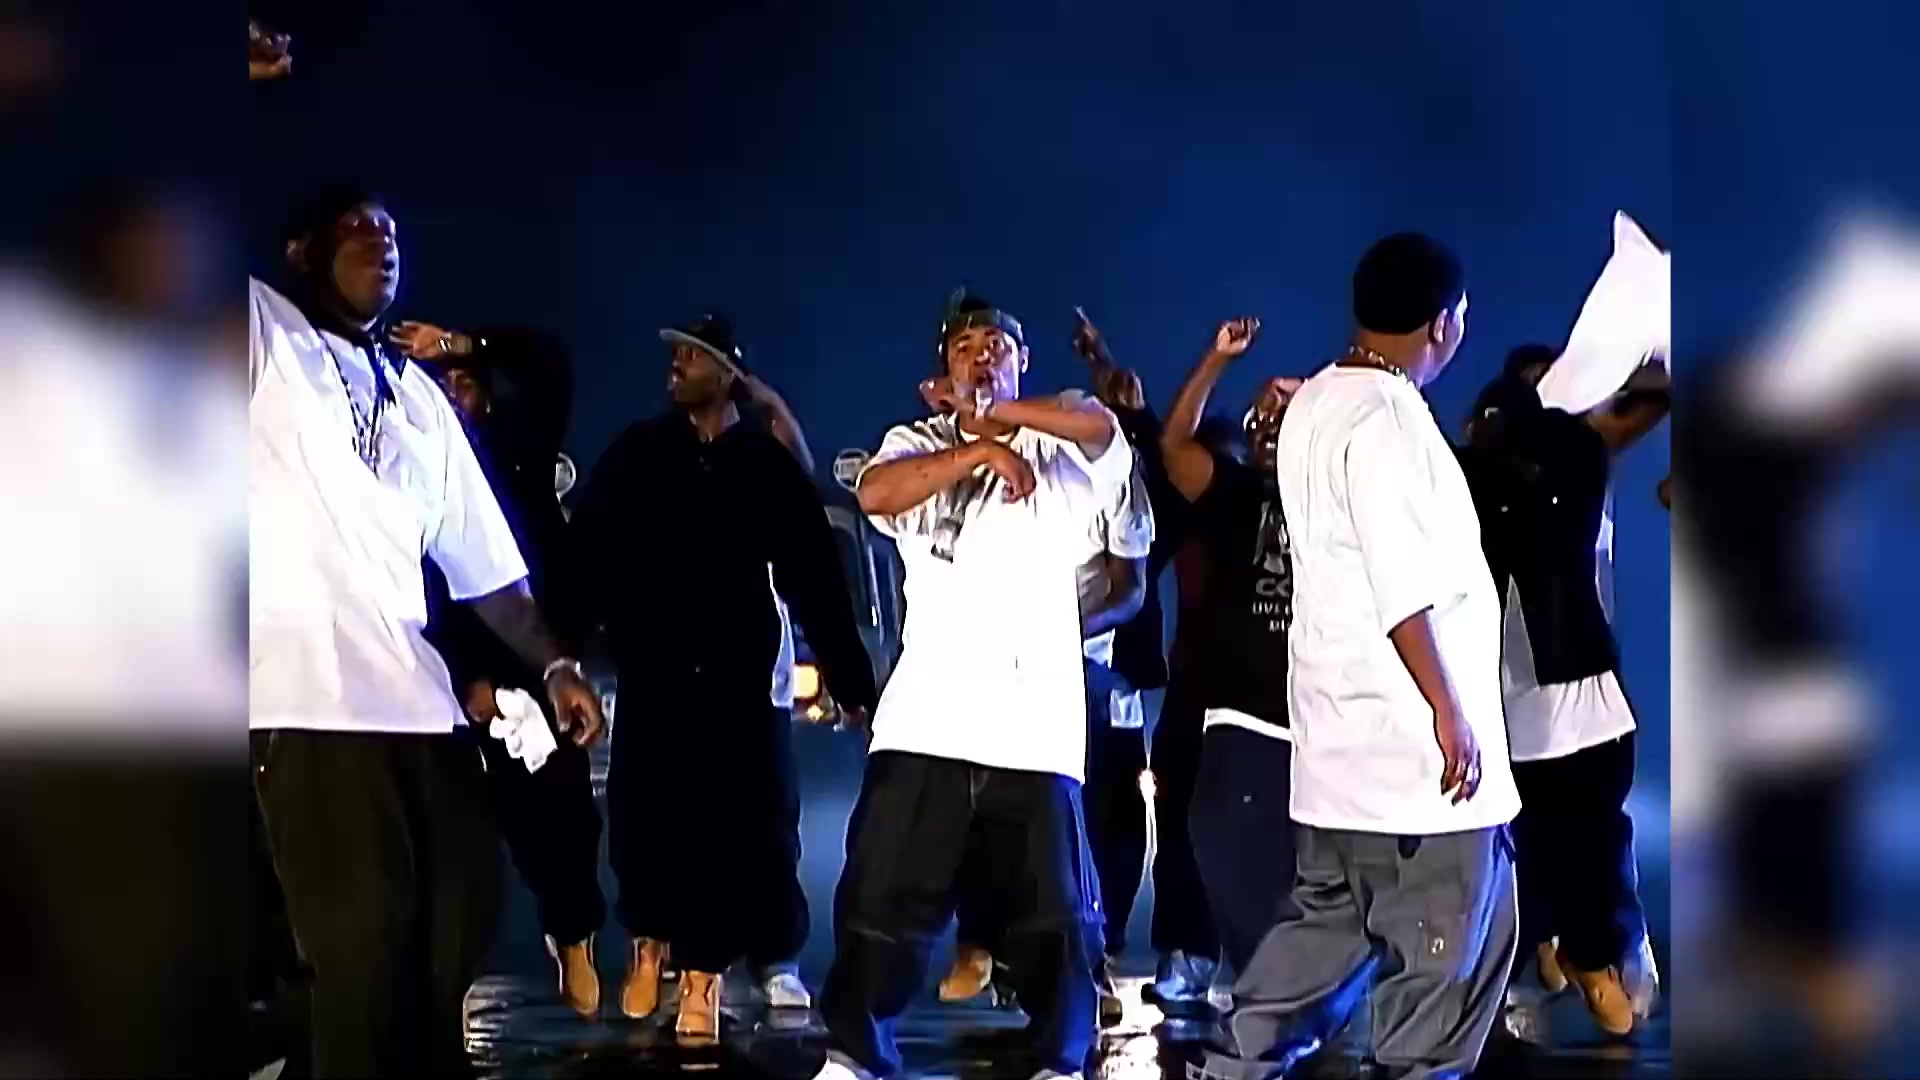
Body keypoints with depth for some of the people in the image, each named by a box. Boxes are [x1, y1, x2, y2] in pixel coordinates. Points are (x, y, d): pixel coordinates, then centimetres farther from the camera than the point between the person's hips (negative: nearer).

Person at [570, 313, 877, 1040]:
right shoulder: (636, 453, 4)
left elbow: (814, 574, 1)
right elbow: (587, 551, -2)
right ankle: (650, 940, 26)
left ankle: (703, 975, 4)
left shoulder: (768, 466, 2)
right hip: (652, 672, 0)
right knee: (645, 821, -1)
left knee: (735, 829, -4)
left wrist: (848, 677, -2)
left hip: (736, 675, 0)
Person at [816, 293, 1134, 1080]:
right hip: (927, 721, 0)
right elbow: (874, 494, -9)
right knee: (884, 896, 1)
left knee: (1053, 910, 3)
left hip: (1036, 727, 0)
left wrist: (992, 413, -11)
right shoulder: (917, 443, 13)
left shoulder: (1058, 451, 11)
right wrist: (976, 451, -18)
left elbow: (1099, 423, -12)